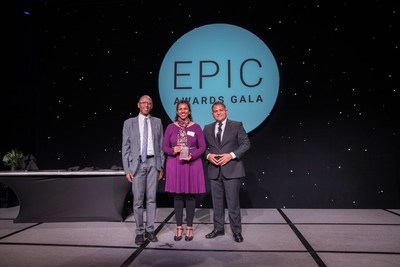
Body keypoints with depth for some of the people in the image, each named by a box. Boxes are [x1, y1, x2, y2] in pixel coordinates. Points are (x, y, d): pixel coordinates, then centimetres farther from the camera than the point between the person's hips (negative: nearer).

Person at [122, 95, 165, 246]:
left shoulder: (157, 122, 9)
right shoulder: (129, 123, 4)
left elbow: (161, 145, 8)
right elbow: (125, 147, 2)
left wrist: (161, 166, 5)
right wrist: (127, 169, -4)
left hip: (153, 163, 2)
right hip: (137, 163, -1)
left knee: (151, 198, 7)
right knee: (138, 200, 2)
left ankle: (150, 230, 19)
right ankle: (139, 232, 15)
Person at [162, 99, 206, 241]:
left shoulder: (196, 127, 1)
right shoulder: (171, 127, 3)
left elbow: (202, 147, 0)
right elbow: (164, 147, 4)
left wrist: (192, 156, -16)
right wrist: (173, 150, -16)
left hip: (192, 164, -1)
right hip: (175, 165, 1)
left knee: (190, 195, 4)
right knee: (177, 196, 6)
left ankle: (189, 228, 17)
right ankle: (179, 228, 18)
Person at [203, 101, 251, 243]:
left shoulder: (237, 125, 2)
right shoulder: (208, 128, 13)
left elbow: (246, 143, -2)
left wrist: (231, 155, -14)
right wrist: (208, 155, -8)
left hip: (231, 169, -3)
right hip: (214, 170, 4)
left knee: (233, 201, -1)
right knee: (217, 201, 12)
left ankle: (236, 231, 14)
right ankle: (218, 228, 26)